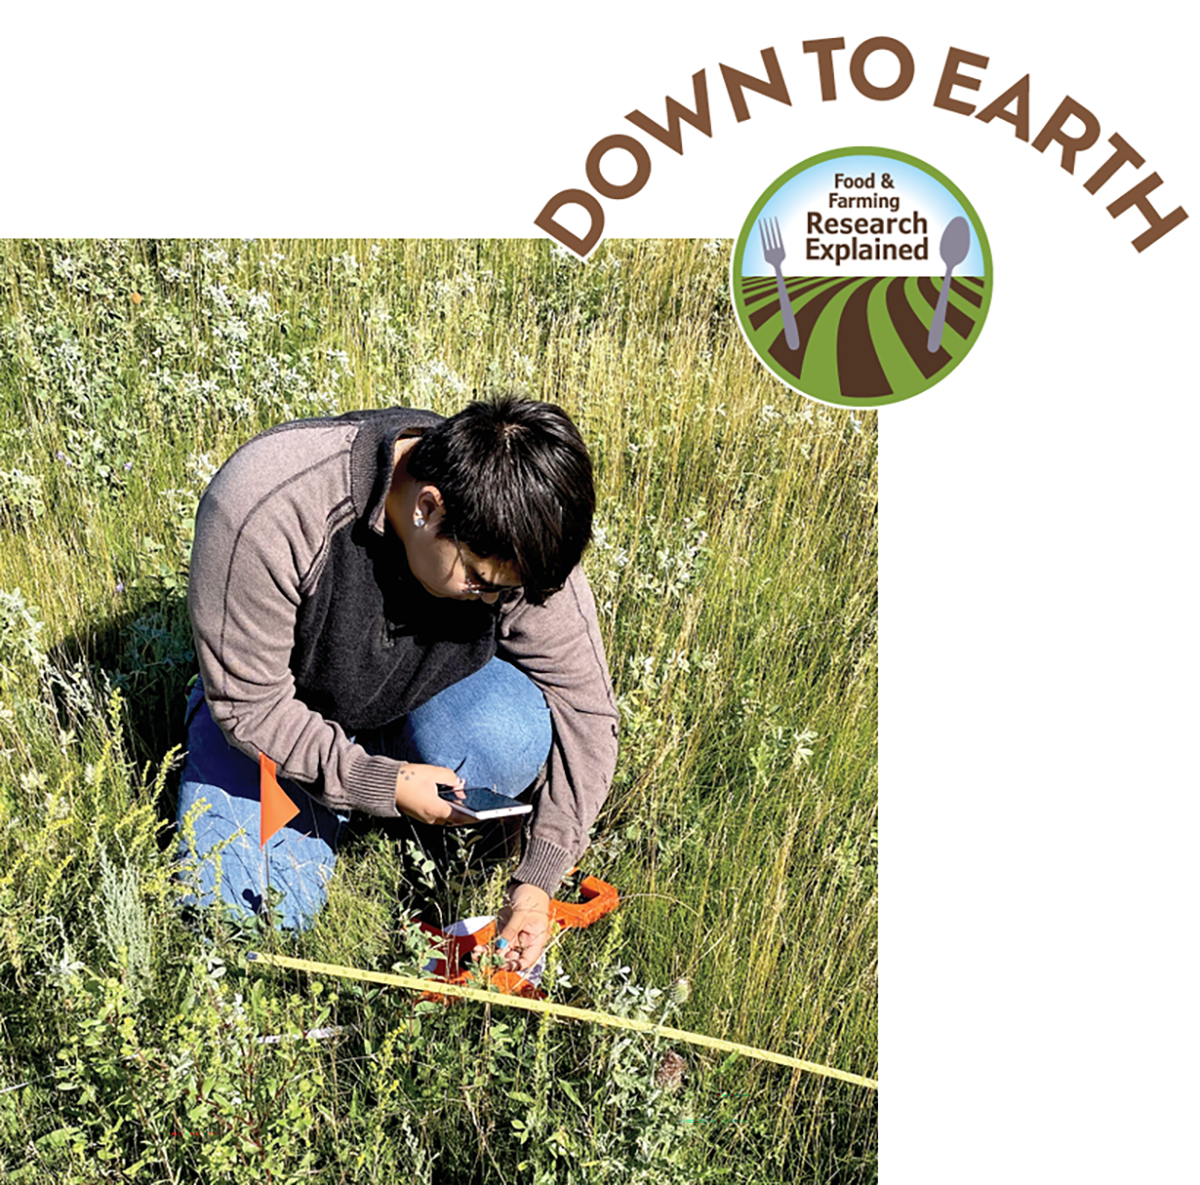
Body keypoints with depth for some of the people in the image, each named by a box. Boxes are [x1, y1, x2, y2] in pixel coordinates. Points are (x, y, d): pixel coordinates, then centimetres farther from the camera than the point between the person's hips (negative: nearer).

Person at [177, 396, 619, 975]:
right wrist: (380, 785, -27)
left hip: (423, 693, 2)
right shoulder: (264, 510, -36)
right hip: (281, 716, -1)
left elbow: (587, 710, -16)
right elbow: (248, 704, -24)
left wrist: (538, 877, -21)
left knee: (509, 739, -31)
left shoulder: (516, 533, -25)